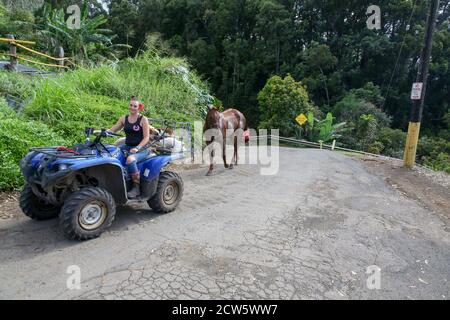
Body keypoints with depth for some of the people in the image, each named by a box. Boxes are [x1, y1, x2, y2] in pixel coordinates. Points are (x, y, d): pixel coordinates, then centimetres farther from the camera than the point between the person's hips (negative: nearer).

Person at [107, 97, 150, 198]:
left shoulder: (143, 119, -3)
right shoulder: (124, 118, 11)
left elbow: (146, 137, -8)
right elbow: (112, 130, 13)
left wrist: (137, 148, -21)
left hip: (141, 148, -6)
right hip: (127, 146, 6)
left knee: (130, 159, -36)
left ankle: (136, 187, -22)